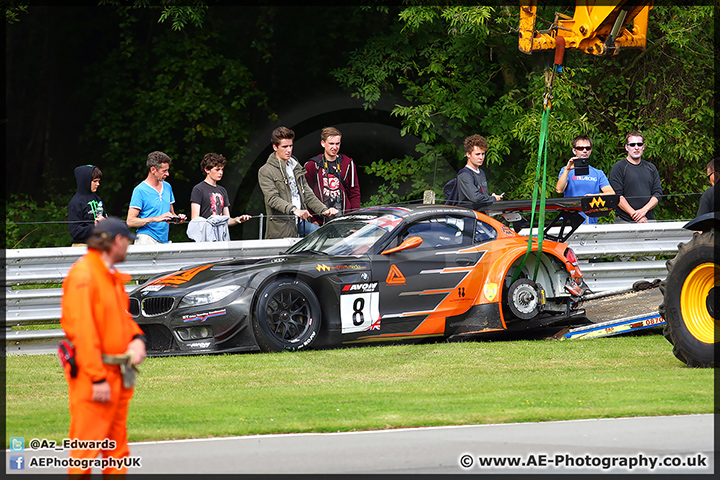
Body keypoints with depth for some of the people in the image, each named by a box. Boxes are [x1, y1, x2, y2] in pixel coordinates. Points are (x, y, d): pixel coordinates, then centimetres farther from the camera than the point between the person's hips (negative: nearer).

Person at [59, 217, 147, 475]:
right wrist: (97, 378, -22)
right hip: (93, 377, -10)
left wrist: (137, 339, 3)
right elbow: (83, 329, -19)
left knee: (116, 449, 13)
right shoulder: (83, 273, -14)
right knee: (85, 451, -10)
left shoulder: (112, 276, 16)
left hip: (117, 376, 10)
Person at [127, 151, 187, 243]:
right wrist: (156, 219, -19)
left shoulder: (167, 187, 16)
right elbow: (130, 222, -10)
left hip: (164, 241, 6)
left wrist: (177, 218, 2)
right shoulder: (140, 190, -5)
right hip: (147, 240, -6)